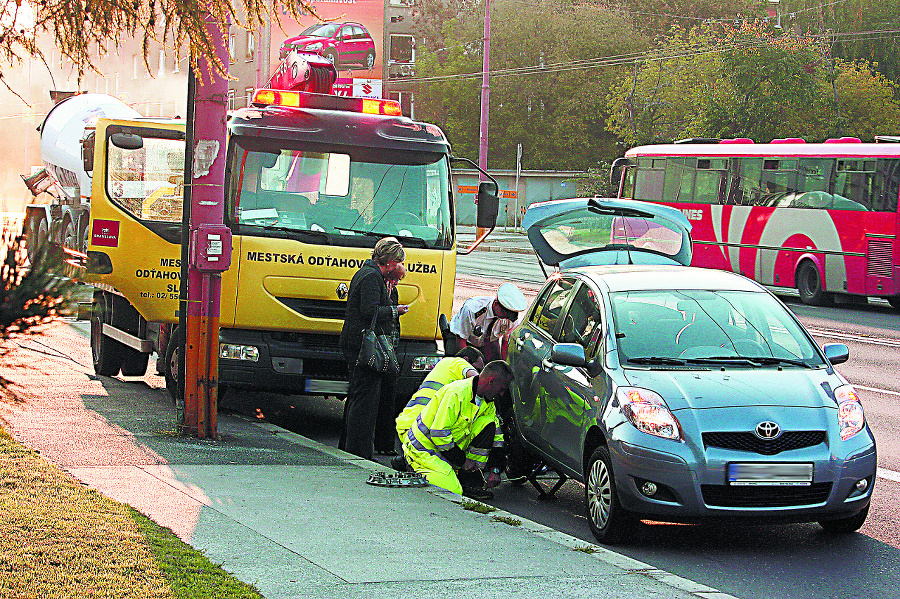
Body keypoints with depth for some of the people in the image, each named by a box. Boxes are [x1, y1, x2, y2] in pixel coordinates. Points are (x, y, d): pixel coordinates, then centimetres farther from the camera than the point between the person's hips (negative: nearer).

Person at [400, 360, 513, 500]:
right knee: (454, 491, -23)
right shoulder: (457, 393, -25)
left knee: (487, 424, -7)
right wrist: (462, 461, -19)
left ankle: (471, 479, -5)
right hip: (423, 449, -8)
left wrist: (494, 470, -1)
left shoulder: (487, 403, 4)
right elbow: (439, 433, -27)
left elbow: (496, 436, 11)